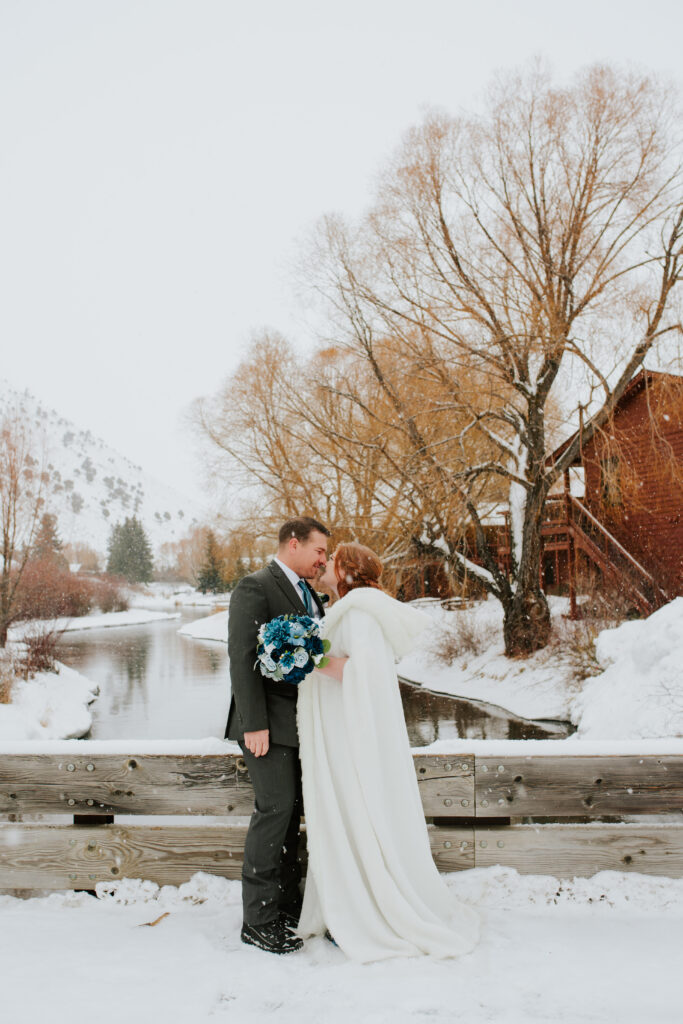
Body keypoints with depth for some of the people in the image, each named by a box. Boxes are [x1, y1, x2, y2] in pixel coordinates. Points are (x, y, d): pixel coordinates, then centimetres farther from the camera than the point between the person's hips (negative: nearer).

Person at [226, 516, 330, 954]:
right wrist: (254, 723, -20)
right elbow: (242, 657, -16)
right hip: (270, 723, -8)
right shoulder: (255, 587, -11)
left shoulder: (310, 593, 15)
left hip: (302, 722, 8)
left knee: (292, 811, 13)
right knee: (275, 810, -7)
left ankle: (287, 902, 25)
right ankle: (259, 919, 4)